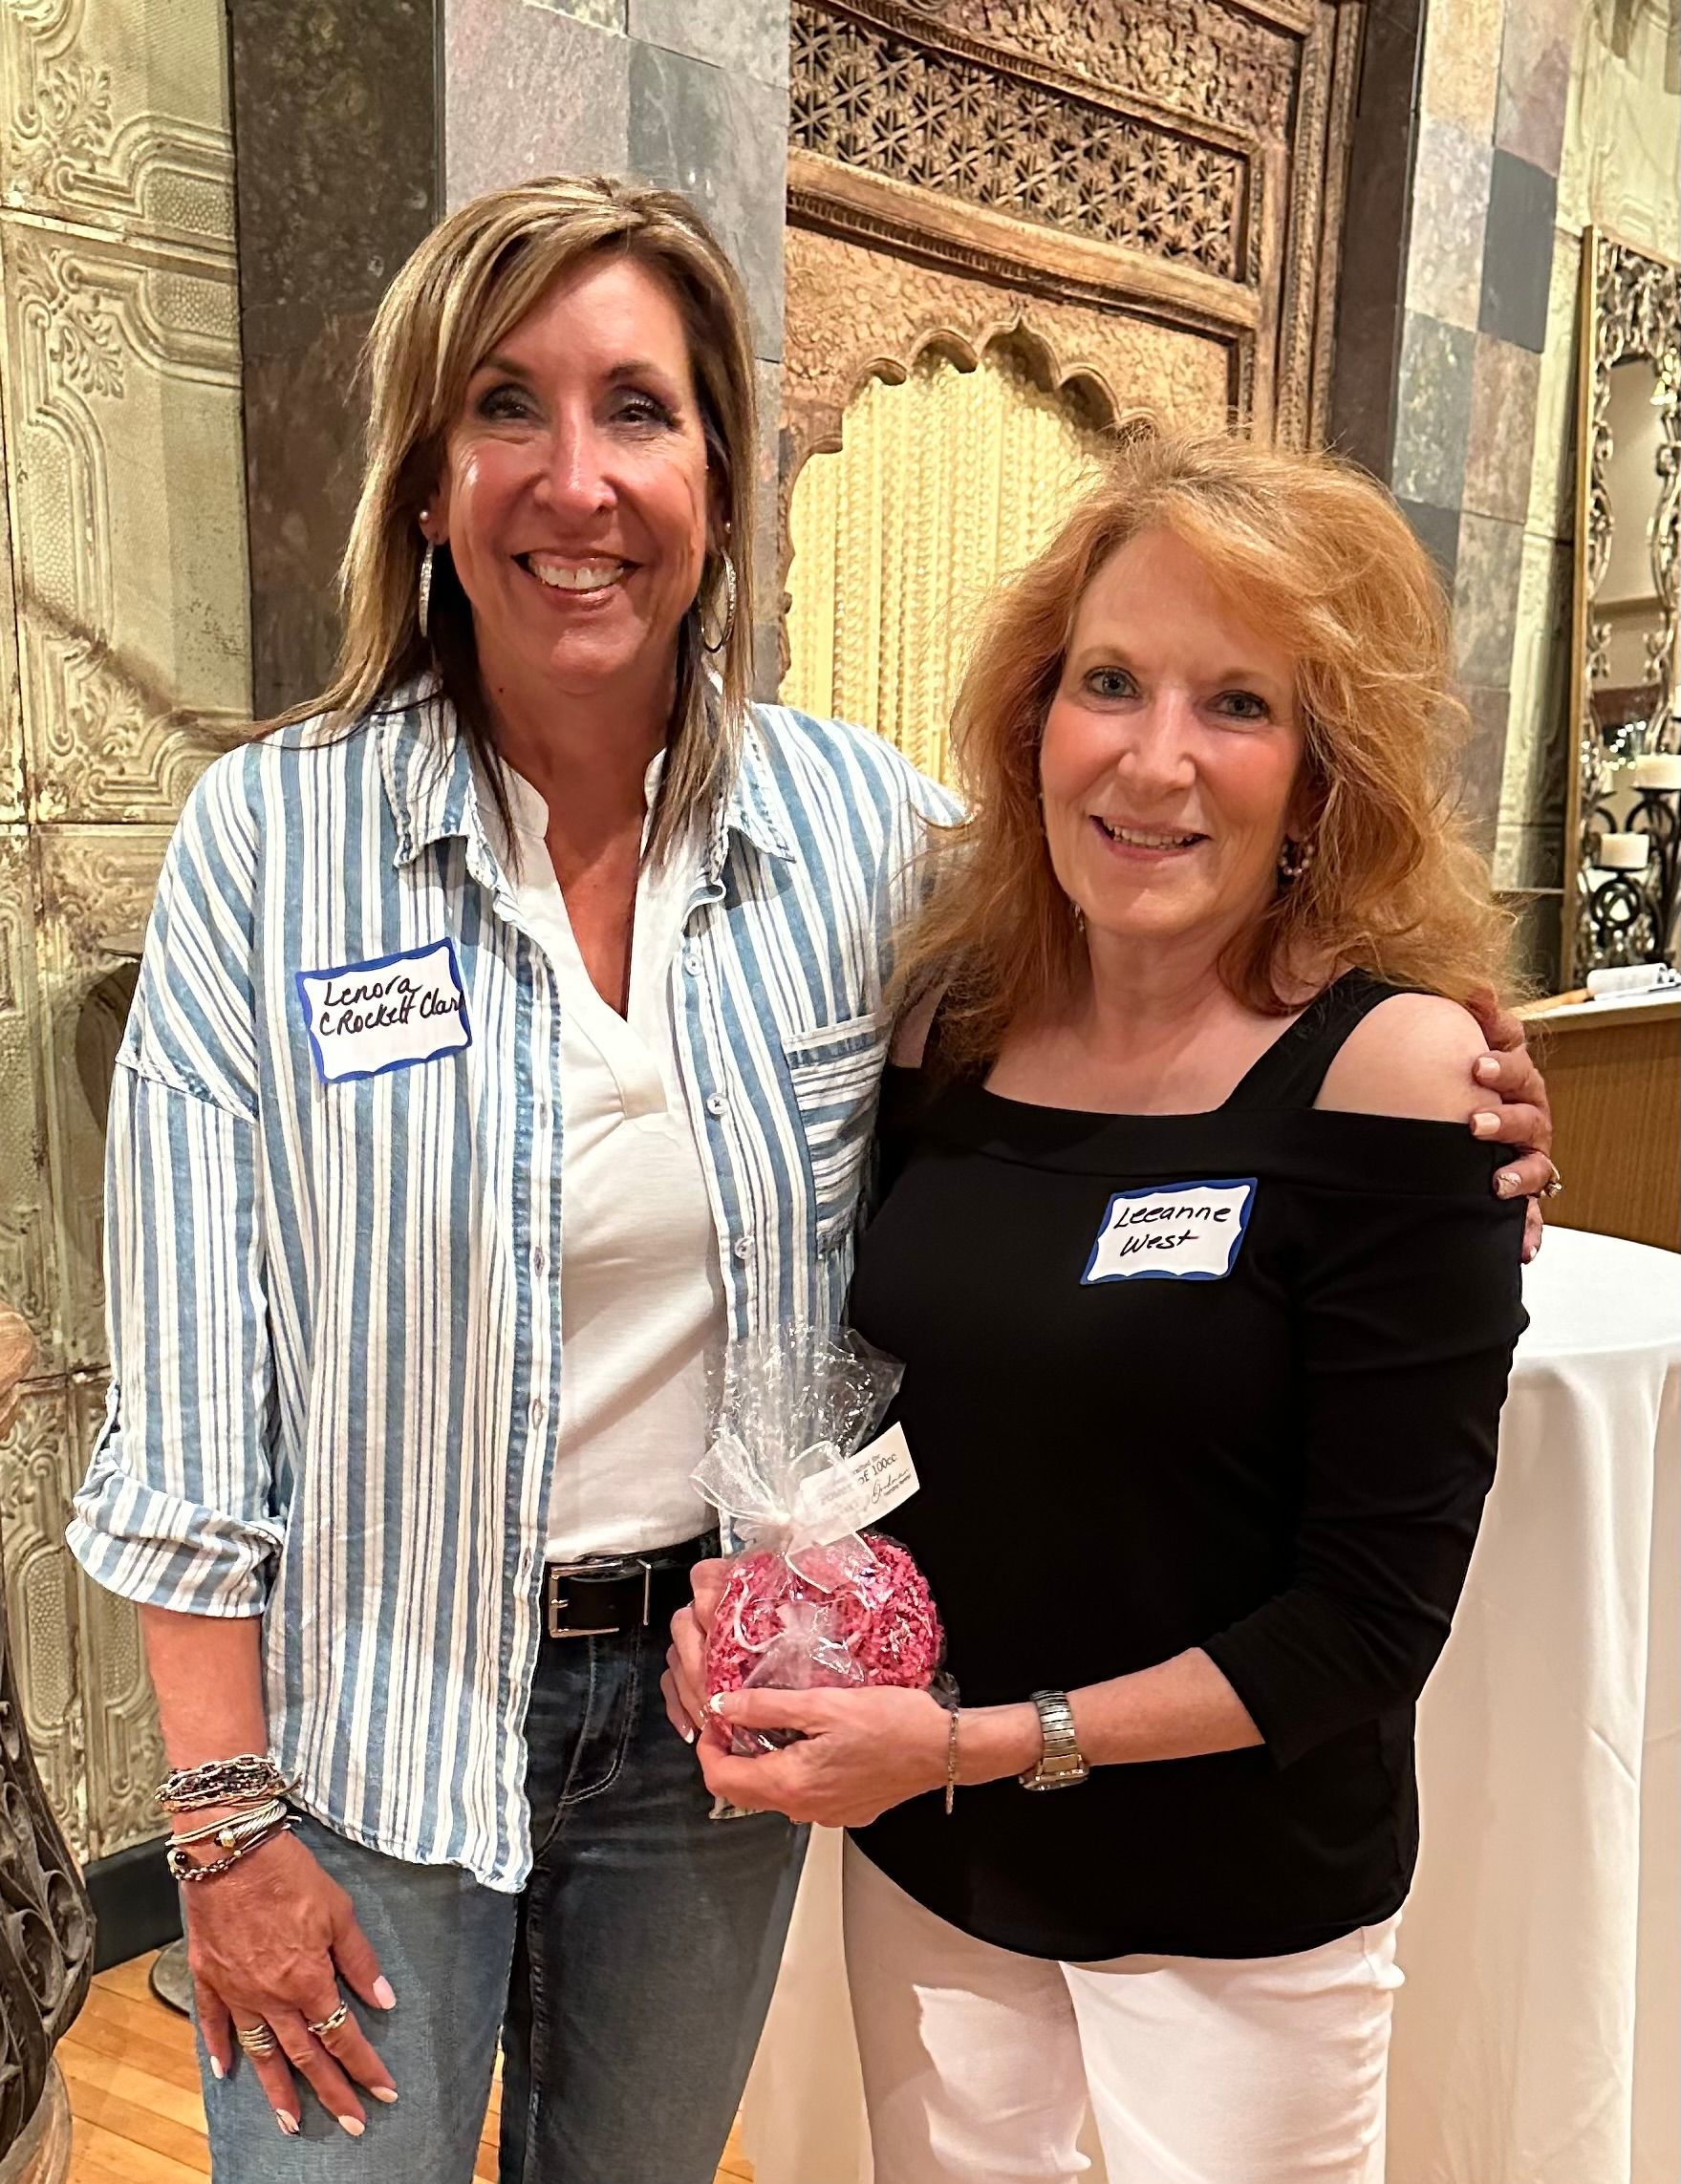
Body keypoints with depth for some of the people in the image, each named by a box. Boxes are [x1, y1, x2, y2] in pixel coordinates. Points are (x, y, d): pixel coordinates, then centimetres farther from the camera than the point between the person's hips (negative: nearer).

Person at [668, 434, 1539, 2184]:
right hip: (919, 1858, 4)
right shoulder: (949, 1020, -6)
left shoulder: (1392, 1061, -19)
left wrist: (982, 1741, -19)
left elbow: (1373, 1617, -17)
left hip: (1236, 1904, -4)